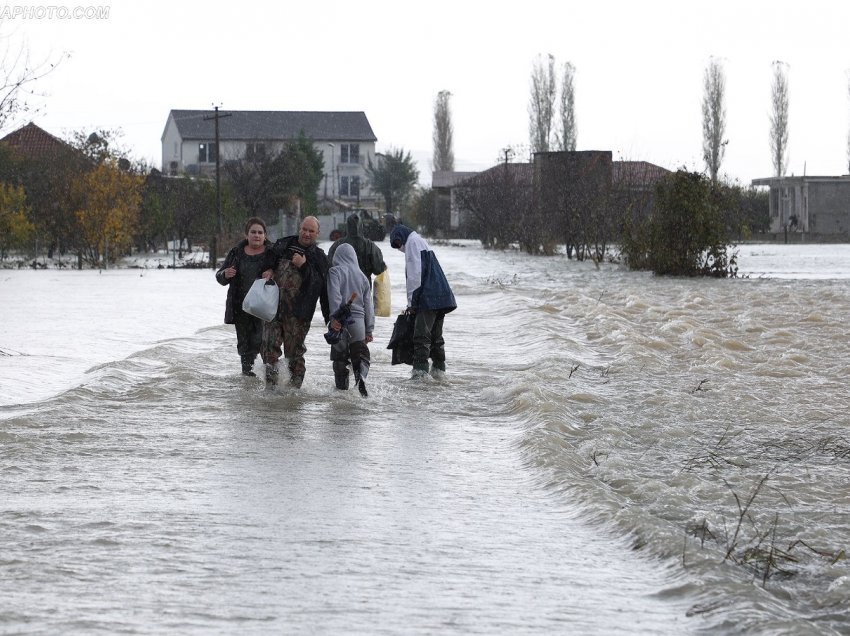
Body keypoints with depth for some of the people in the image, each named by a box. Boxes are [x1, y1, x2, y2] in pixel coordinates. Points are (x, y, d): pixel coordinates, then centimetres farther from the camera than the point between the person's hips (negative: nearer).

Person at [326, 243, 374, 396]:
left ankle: (342, 388, 5)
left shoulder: (335, 271, 0)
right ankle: (361, 375, -22)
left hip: (341, 321, -3)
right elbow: (368, 305, 15)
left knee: (340, 357, 6)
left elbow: (335, 296, -14)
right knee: (361, 355, 5)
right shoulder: (362, 276, 14)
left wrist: (334, 317, -19)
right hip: (358, 321, 3)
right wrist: (369, 330, 18)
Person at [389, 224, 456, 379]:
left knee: (422, 335, -13)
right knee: (436, 335, 15)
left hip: (428, 300, -10)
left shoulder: (412, 243, -5)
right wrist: (413, 302, 21)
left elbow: (414, 276, -13)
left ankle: (420, 369, -19)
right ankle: (439, 368, 18)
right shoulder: (423, 243, 25)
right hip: (442, 299, 10)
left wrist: (411, 302, -10)